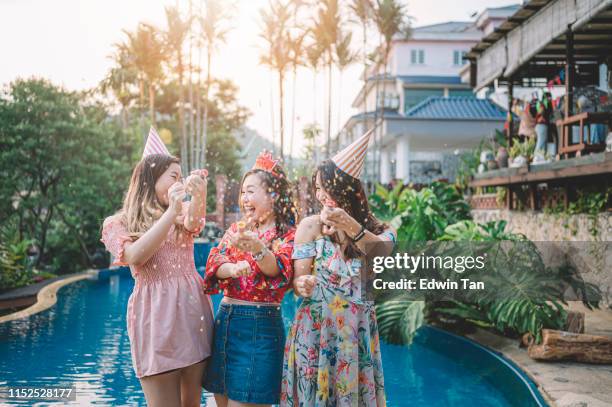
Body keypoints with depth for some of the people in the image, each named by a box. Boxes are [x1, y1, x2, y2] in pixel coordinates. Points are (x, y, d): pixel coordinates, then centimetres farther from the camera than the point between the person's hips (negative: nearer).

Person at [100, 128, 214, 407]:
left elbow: (193, 224, -12)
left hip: (194, 307, 4)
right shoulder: (117, 223, 4)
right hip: (155, 313, -4)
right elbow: (136, 256, -16)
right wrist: (170, 211, -21)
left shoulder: (180, 214, 14)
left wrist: (198, 194, -34)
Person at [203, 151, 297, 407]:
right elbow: (214, 264, -1)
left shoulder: (287, 234, -4)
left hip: (260, 325, -6)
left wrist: (257, 248, -43)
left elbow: (277, 270, -22)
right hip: (224, 321, 6)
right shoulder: (236, 229, 12)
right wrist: (234, 269, -24)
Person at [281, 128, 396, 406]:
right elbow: (298, 281, -5)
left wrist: (350, 225, -31)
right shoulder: (311, 225, -3)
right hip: (317, 326, -2)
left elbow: (384, 252, -18)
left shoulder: (373, 227, 3)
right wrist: (302, 285, -28)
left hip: (358, 330, 2)